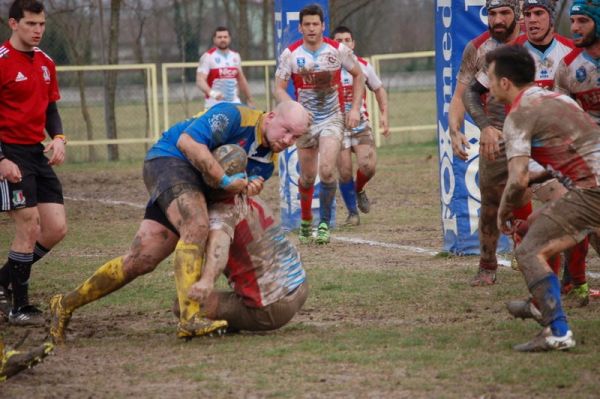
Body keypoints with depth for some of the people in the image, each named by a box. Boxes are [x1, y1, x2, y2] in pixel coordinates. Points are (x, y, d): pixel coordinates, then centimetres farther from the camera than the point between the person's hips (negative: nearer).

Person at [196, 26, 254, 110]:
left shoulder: (235, 56, 11)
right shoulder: (208, 57, -8)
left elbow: (241, 80, 22)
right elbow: (200, 80, -17)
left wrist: (249, 99, 23)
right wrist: (211, 92, -36)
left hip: (234, 104, 5)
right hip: (214, 105, -5)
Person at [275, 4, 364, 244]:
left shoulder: (338, 50, -6)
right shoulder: (290, 54, -6)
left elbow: (358, 75, 8)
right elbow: (279, 88, -3)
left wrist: (355, 108, -1)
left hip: (332, 119, -1)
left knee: (327, 170, -19)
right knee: (307, 176, 9)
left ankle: (324, 223, -6)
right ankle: (305, 221, 31)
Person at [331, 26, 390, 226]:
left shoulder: (363, 66, 3)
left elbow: (379, 89, 16)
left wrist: (384, 115, 6)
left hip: (361, 125, 2)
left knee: (368, 166, -16)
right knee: (345, 172, -6)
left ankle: (359, 190, 17)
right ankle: (352, 212, 12)